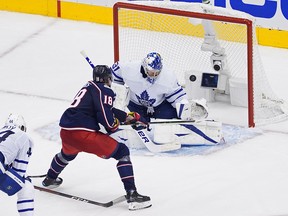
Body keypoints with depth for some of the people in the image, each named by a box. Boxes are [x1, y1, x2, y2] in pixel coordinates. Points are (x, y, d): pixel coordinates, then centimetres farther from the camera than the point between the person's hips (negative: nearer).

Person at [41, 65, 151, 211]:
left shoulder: (89, 87, 25)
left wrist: (128, 116, 37)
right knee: (122, 152, -1)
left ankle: (50, 179, 65)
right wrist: (114, 126, 8)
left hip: (65, 131, 8)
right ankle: (132, 195, -12)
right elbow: (106, 118, -13)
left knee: (68, 153, 42)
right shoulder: (105, 91, -2)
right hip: (83, 133, -8)